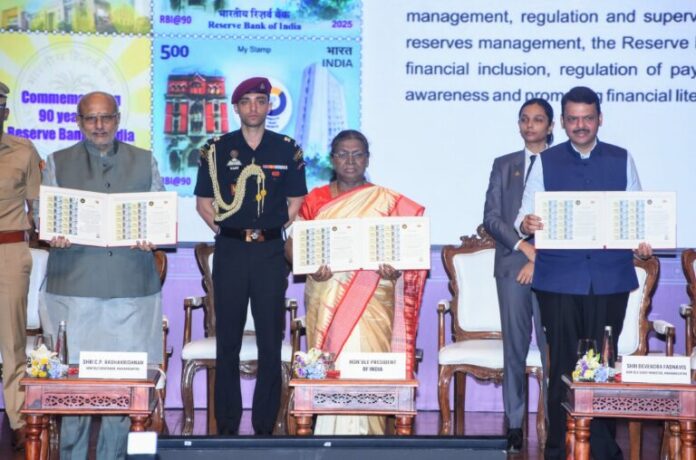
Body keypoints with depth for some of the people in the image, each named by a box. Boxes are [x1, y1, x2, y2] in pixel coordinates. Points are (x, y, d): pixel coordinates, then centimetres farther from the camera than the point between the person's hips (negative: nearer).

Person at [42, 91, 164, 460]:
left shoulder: (144, 161, 14)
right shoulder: (58, 163, 13)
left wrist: (150, 237, -9)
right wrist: (53, 236, -12)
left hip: (130, 285, 1)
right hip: (74, 283, 0)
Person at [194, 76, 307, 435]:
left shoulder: (287, 149, 7)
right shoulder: (217, 149, 6)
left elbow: (296, 201, 12)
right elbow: (203, 202, 11)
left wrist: (277, 227, 0)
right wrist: (221, 228, -1)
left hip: (270, 252, 0)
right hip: (229, 251, 0)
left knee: (270, 342, 1)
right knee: (227, 342, 4)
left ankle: (265, 426, 9)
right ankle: (226, 426, 12)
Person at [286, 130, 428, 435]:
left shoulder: (387, 201, 7)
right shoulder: (315, 200, 10)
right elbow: (293, 243, 6)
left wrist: (395, 269, -16)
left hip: (371, 299, -1)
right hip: (326, 300, 1)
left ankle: (364, 430, -3)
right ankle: (331, 432, 6)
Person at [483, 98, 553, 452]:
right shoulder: (504, 165, 15)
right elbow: (491, 217, 7)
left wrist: (541, 259, -8)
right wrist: (522, 245, -8)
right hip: (512, 264, 2)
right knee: (514, 346, 3)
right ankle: (514, 423, 7)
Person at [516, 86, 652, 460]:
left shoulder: (622, 160, 9)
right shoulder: (546, 162, 8)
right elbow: (526, 213, 3)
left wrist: (642, 242, -9)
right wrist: (526, 223, -20)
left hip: (610, 278, 1)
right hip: (559, 278, -1)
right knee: (561, 364, 3)